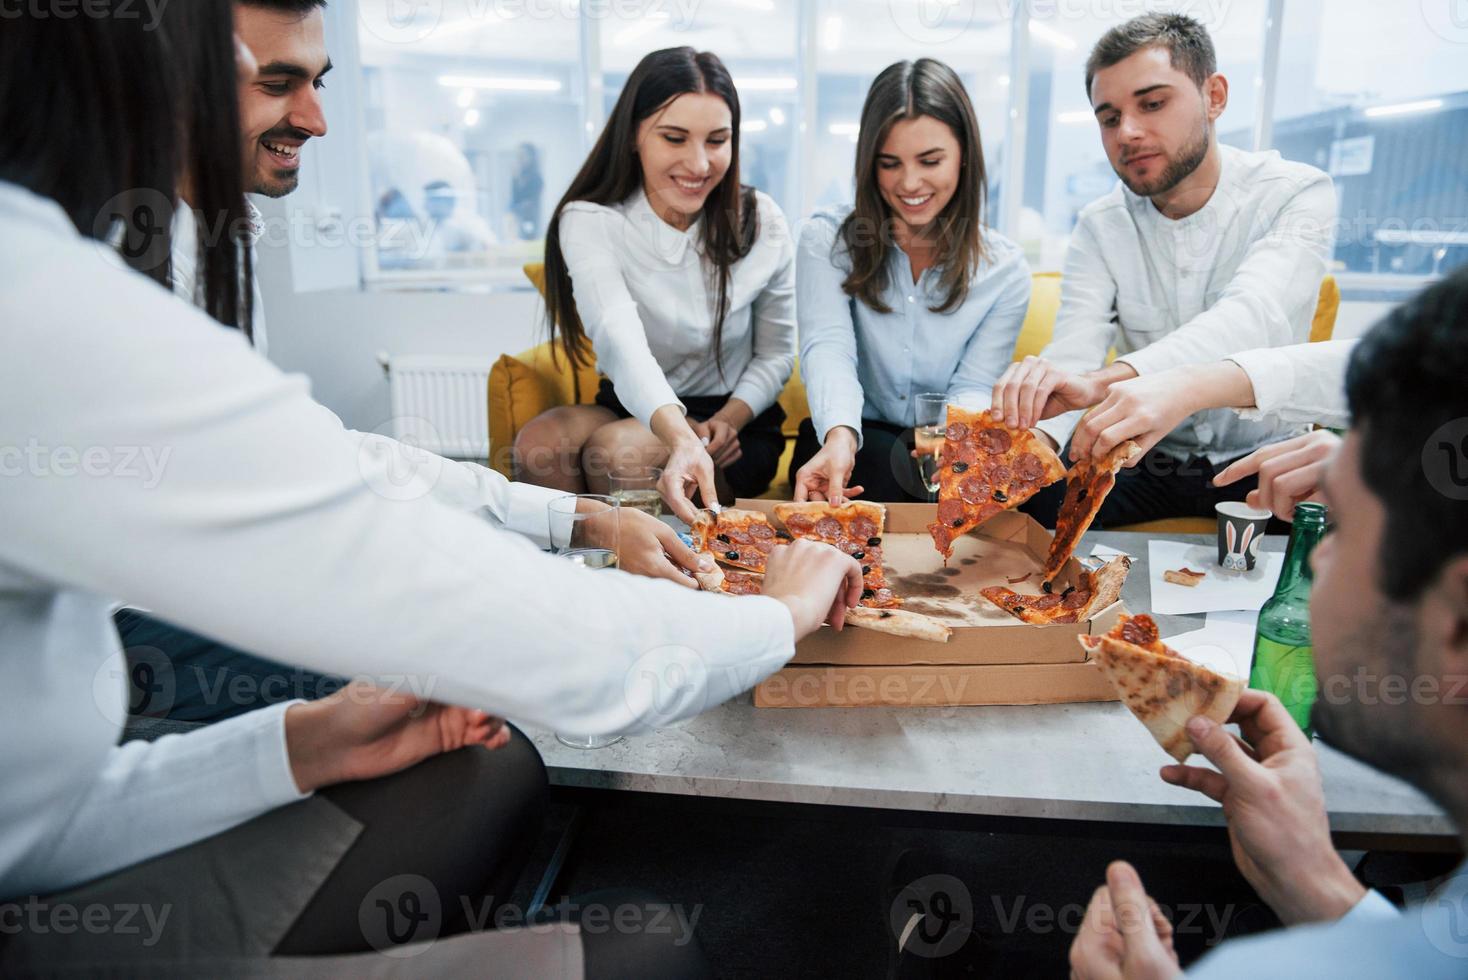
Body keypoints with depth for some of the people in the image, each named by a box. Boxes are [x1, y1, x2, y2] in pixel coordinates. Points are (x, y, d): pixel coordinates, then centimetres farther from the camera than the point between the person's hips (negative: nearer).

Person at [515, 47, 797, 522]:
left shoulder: (761, 222, -6)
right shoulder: (589, 222, -12)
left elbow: (776, 353, 3)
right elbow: (619, 337, -31)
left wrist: (729, 419, -18)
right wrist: (681, 440, -49)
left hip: (736, 424, 0)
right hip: (632, 408, 1)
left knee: (615, 451, -30)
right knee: (538, 445, -30)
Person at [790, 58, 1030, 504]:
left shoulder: (1005, 270, 2)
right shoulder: (826, 240, -2)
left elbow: (974, 387, -4)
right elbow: (828, 349, -18)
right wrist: (840, 436, -40)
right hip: (847, 441, -2)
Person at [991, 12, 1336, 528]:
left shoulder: (1296, 194, -12)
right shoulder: (1100, 226, -2)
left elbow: (1254, 317, -32)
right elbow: (1073, 354, -15)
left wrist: (1100, 381, -51)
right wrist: (1034, 435, -40)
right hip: (1143, 455, 3)